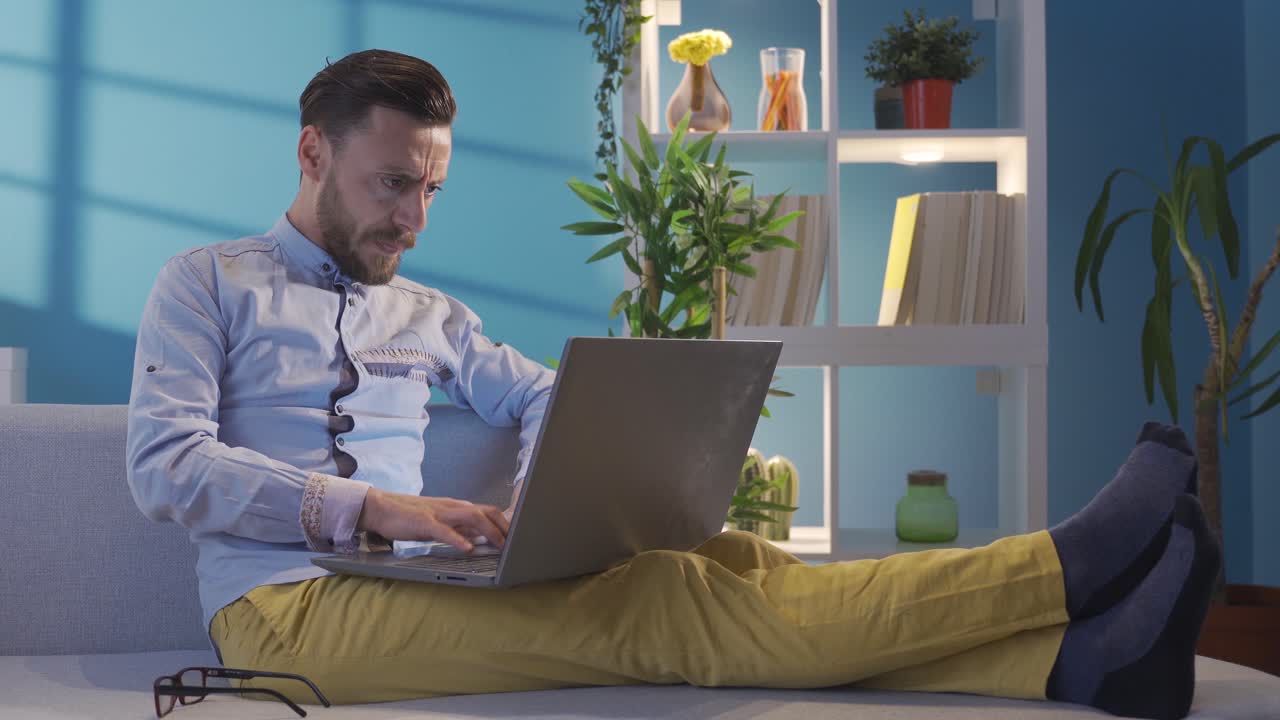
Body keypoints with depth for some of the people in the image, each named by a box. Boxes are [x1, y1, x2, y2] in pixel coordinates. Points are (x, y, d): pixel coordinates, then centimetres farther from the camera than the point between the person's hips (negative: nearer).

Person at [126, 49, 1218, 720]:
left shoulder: (424, 314, 25)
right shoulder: (208, 285, 8)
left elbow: (542, 397, 28)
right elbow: (165, 466, -6)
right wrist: (366, 506, -18)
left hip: (410, 584, 6)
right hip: (287, 605, -6)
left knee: (713, 569, -21)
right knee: (664, 605, -27)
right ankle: (1063, 571, -36)